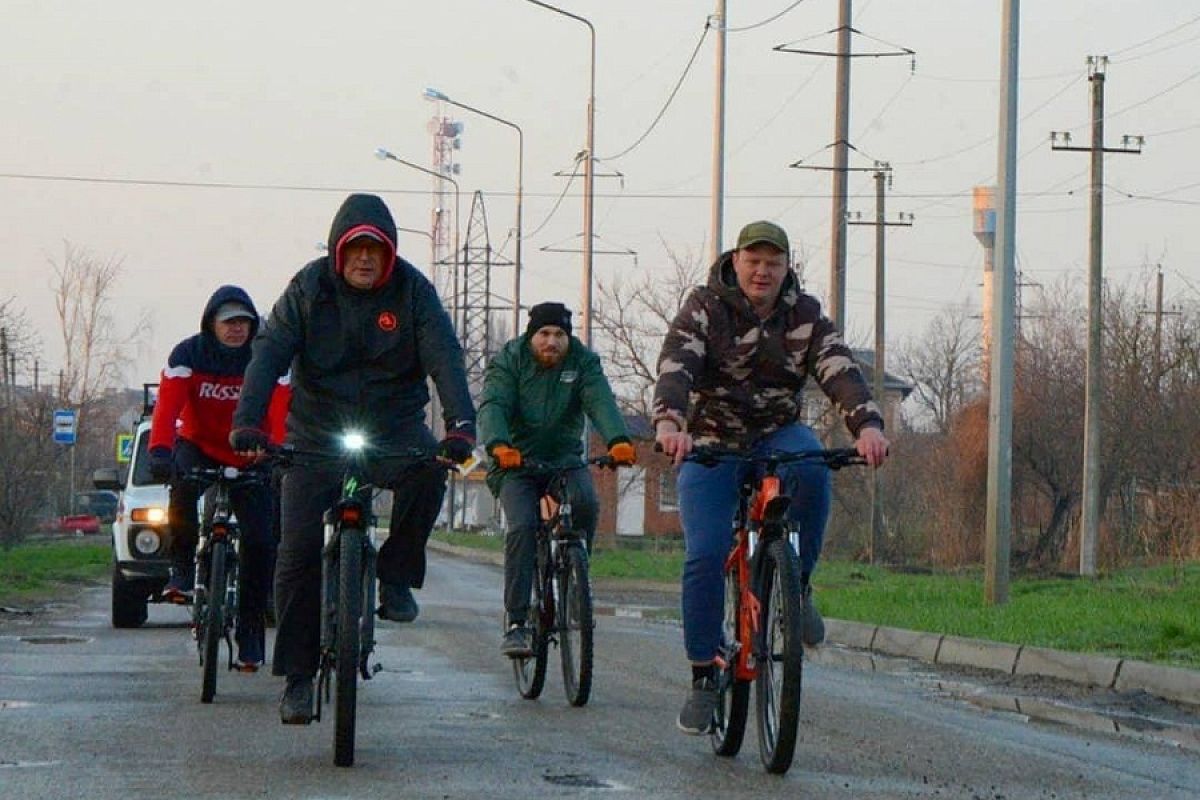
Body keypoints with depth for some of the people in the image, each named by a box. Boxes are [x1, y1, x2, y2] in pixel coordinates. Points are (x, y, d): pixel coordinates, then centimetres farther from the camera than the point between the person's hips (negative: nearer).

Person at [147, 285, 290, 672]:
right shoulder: (188, 354, -12)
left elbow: (281, 412, -23)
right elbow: (167, 406, -25)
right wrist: (159, 451, -43)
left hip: (249, 461, 1)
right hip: (198, 447, -1)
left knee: (260, 540, -11)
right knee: (183, 481, -38)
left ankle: (250, 636, 2)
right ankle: (181, 570, -22)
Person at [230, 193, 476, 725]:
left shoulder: (412, 290, -6)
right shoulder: (310, 288, -7)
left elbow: (444, 356, -16)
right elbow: (270, 351, -16)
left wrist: (460, 425, -33)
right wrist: (247, 420, -32)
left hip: (392, 428, 0)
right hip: (316, 435, 0)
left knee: (427, 471, -34)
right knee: (299, 551, -9)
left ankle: (396, 576, -12)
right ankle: (297, 676, 1)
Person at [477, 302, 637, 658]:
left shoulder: (583, 362, -2)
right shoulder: (508, 361, -6)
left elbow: (600, 402, -19)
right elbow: (493, 406, -22)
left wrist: (618, 440, -40)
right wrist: (498, 445, -44)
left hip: (565, 459, 2)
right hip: (516, 462, -2)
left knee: (585, 501, -29)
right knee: (522, 527, -24)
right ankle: (515, 622, -22)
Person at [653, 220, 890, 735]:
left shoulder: (805, 315, -3)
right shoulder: (705, 308, -10)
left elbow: (840, 370, -19)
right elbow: (675, 368, -26)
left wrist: (867, 424, -39)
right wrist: (670, 423, -48)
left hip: (778, 435, 1)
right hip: (710, 443, -1)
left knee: (811, 469, -35)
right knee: (704, 556, -16)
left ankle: (797, 586, -14)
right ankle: (704, 679, -2)